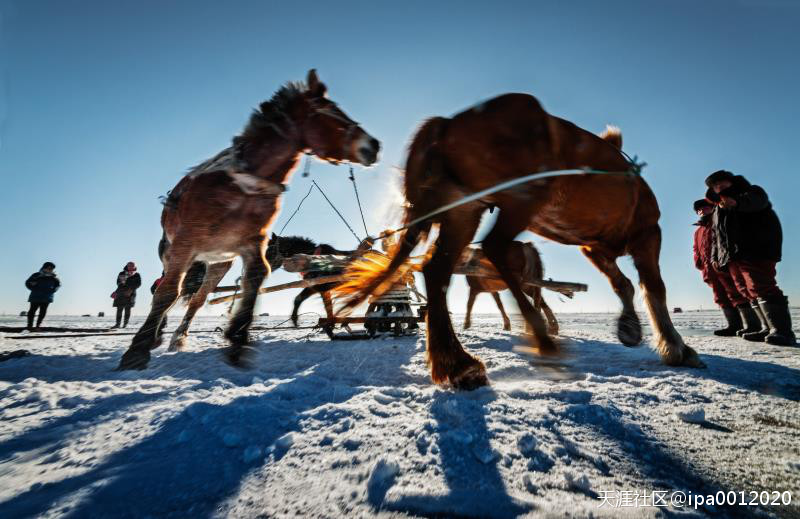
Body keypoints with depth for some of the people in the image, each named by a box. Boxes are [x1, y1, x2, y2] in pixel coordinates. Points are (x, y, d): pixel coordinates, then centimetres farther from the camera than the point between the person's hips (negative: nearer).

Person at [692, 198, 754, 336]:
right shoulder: (698, 231, 26)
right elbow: (697, 250, 25)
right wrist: (700, 263, 10)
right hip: (710, 270, 7)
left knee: (736, 293, -10)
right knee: (721, 297, 5)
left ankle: (752, 325, -7)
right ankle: (734, 325, 7)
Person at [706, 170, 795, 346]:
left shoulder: (752, 192, 5)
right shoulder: (718, 213, 26)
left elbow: (756, 201, -22)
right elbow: (717, 238, 28)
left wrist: (736, 202, -43)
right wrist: (715, 257, 17)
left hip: (756, 250, -8)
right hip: (732, 258, 8)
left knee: (760, 287, -19)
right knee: (747, 291, 5)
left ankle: (782, 330, -20)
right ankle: (768, 328, 9)